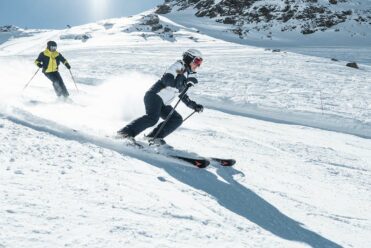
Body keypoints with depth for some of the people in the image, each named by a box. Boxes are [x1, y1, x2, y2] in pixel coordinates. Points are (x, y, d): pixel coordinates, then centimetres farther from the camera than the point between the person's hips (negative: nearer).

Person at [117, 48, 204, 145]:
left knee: (177, 119, -5)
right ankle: (126, 132, -26)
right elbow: (166, 80, -18)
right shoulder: (179, 66, -3)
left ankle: (154, 137, -10)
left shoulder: (188, 75, 22)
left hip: (163, 104, 9)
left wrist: (194, 106, 22)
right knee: (152, 118, -29)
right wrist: (186, 81, -22)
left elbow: (182, 95, 30)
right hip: (155, 96, -9)